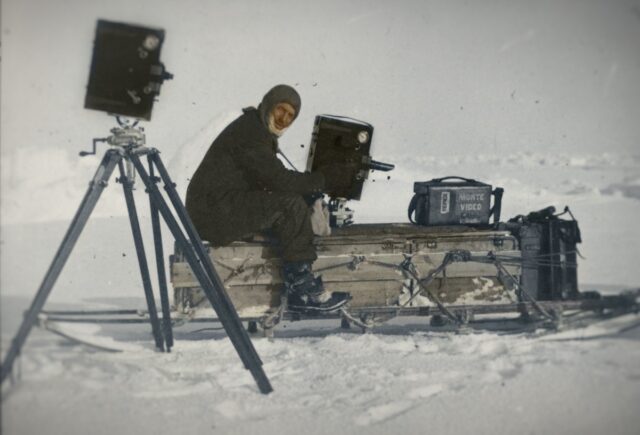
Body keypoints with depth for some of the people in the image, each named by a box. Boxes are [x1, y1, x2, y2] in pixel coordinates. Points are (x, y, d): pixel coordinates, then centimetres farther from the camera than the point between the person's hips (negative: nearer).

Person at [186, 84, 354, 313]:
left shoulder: (259, 131, 18)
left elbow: (270, 182, 12)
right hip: (214, 212, -10)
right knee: (291, 206, -20)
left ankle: (300, 286, -4)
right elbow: (278, 179, -22)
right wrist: (325, 178, -16)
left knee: (291, 205, 5)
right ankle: (302, 290, -18)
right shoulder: (249, 133, -15)